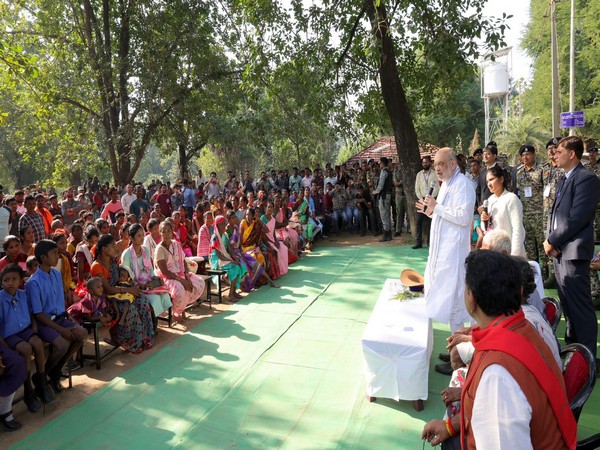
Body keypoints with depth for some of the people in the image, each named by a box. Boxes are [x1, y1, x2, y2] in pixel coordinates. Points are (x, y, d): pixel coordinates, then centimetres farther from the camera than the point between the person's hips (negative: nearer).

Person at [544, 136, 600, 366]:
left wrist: (552, 241, -11)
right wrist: (550, 240, 2)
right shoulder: (564, 180, 19)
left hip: (573, 252, -9)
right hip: (559, 251, 9)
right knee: (567, 303, 16)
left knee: (579, 305, -3)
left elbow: (577, 218, -18)